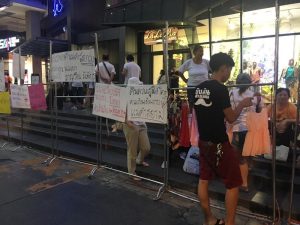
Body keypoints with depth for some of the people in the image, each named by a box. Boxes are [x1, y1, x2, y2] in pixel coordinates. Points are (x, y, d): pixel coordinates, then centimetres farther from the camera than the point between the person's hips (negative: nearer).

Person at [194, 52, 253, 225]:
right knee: (233, 184, 7)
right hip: (219, 143, -8)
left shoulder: (200, 88, 6)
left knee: (204, 179, 14)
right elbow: (231, 118, -12)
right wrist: (242, 104, 3)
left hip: (204, 141, 8)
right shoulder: (220, 89, -16)